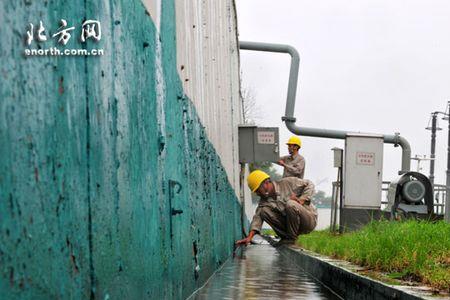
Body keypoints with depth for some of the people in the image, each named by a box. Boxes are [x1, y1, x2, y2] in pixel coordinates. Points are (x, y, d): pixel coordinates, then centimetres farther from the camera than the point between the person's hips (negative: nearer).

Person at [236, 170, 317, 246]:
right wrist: (249, 237, -22)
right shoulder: (264, 200, 3)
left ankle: (291, 238, -17)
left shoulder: (287, 183, -10)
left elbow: (309, 185, -4)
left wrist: (301, 200, -17)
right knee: (264, 211, -12)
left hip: (309, 219, -5)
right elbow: (257, 217, -9)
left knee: (291, 204, -34)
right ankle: (286, 236, -7)